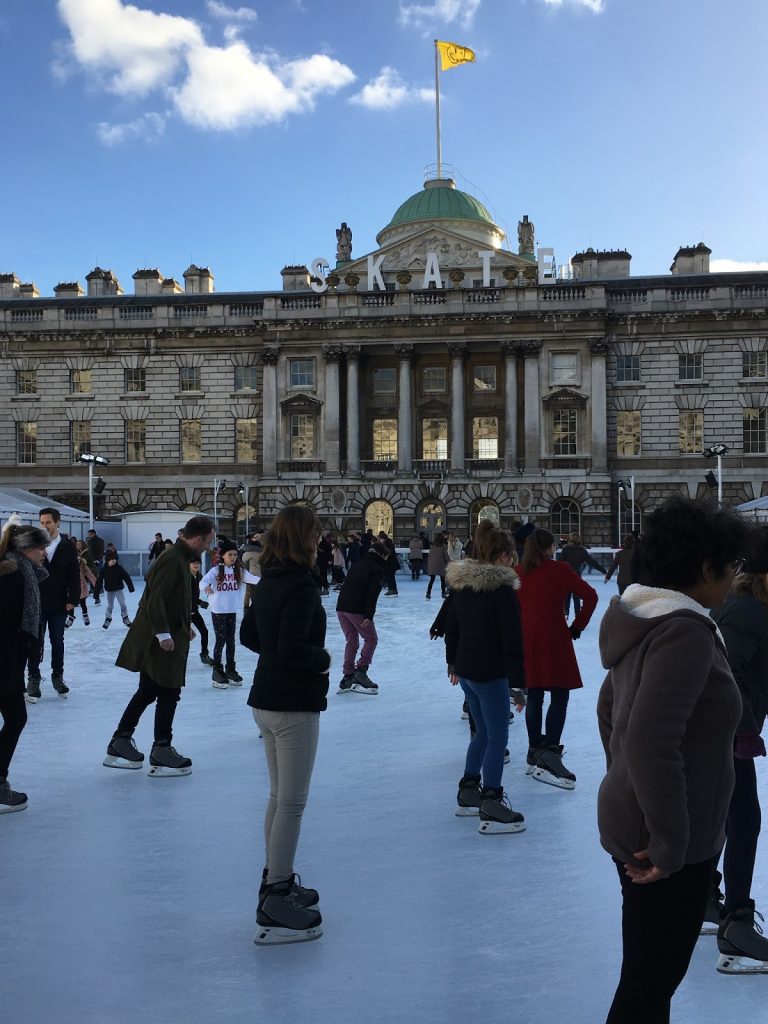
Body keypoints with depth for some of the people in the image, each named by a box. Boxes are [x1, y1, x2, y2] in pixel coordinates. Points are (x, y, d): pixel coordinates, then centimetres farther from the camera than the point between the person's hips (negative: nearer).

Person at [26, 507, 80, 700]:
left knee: (57, 641, 12)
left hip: (59, 604, 1)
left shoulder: (68, 547, -2)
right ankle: (33, 678, 15)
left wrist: (72, 600, -6)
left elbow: (74, 576, -1)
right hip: (37, 603, -1)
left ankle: (57, 676, 24)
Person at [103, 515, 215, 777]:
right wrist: (163, 633, -27)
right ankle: (161, 754, 11)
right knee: (168, 693, 0)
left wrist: (185, 625, 22)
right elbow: (155, 600, -26)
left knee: (147, 692, 17)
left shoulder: (179, 558, 12)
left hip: (153, 639, 10)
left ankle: (120, 743, 26)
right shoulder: (172, 561, -20)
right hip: (159, 640, -10)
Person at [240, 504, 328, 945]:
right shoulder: (301, 584, -20)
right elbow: (293, 649, -27)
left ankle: (278, 881, 33)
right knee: (292, 804, -2)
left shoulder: (269, 581, 8)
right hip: (294, 704, -9)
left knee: (279, 797, 20)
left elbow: (249, 635, 17)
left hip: (267, 700, 9)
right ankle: (274, 909, 4)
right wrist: (323, 657, -10)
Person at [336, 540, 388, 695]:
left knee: (351, 642, 16)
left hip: (341, 607, 7)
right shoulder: (377, 569, -2)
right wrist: (368, 616, -18)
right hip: (357, 609, -7)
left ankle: (347, 678, 15)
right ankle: (361, 671, -2)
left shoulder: (356, 566, 21)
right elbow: (372, 594, -14)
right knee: (371, 639, 9)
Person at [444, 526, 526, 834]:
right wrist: (518, 681, -14)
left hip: (465, 670, 8)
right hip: (490, 675, -8)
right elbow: (512, 641, -18)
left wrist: (453, 661, 27)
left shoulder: (460, 583, 7)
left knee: (483, 731, 22)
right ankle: (491, 810, 4)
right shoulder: (502, 589, -17)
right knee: (497, 737, 1)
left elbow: (451, 628, 16)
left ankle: (468, 793, 32)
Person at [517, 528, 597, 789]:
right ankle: (549, 755, -11)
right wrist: (577, 627, -1)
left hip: (526, 640, 5)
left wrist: (519, 634, 15)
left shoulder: (519, 572, 4)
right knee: (559, 696, -1)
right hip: (554, 639, -5)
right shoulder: (559, 570, -6)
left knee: (534, 697, 13)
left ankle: (535, 752, 20)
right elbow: (590, 596, -10)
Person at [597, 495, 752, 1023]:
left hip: (631, 818, 9)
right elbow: (651, 743, -32)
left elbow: (609, 708, 17)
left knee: (651, 974, 24)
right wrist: (671, 845, -23)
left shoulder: (645, 620, 6)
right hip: (666, 841, -9)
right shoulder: (687, 632, -23)